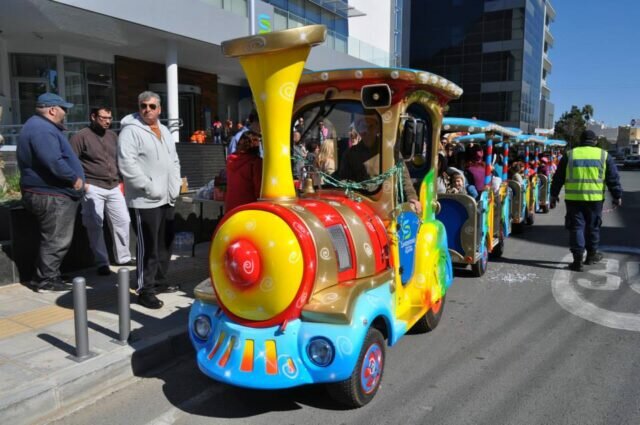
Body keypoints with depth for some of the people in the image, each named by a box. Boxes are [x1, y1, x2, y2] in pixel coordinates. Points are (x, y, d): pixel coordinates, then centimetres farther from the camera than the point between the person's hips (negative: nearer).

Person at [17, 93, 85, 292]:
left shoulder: (41, 126, 18)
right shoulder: (42, 129, -18)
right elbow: (53, 163, -29)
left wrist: (73, 179, 15)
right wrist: (74, 178, -16)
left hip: (52, 193, 11)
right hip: (51, 195, -11)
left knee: (53, 239, 18)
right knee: (55, 240, -2)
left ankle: (48, 277, 27)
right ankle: (46, 280, 8)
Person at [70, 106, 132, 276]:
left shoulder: (112, 136, 14)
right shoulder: (80, 136, -4)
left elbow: (120, 159, 20)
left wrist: (121, 179, 13)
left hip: (114, 187, 6)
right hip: (93, 188, -5)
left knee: (123, 221, 7)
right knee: (95, 226, -2)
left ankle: (123, 257, 21)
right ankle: (102, 262, 7)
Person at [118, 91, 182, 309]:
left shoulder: (164, 131, 16)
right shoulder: (131, 131, -10)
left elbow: (174, 160, 22)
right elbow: (127, 165, -20)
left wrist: (176, 185, 8)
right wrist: (150, 187, -20)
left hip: (168, 199, 8)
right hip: (145, 201, -8)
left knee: (165, 243, 16)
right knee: (148, 247, -4)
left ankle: (159, 281, 30)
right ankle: (145, 290, 7)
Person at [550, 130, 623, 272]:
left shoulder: (570, 155, 5)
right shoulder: (604, 155, 5)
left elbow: (558, 177, 6)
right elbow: (613, 178, 5)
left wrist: (554, 195, 13)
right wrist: (617, 196, 12)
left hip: (573, 198, 0)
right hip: (595, 198, 1)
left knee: (576, 227, 3)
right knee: (593, 227, 15)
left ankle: (578, 259, -2)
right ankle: (591, 255, 28)